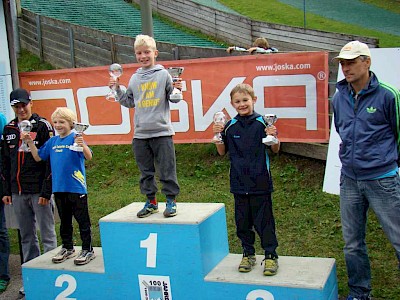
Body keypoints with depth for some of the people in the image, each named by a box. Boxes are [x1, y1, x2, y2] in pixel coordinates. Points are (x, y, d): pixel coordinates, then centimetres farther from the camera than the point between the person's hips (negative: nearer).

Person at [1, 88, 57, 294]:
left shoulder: (42, 126, -5)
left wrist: (46, 192, -14)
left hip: (39, 191, -6)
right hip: (17, 192, 6)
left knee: (47, 235, 1)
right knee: (26, 237, 12)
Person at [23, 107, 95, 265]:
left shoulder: (75, 138, -10)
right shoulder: (52, 141, 8)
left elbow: (89, 157, -22)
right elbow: (38, 157, 14)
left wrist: (82, 145, -41)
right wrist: (30, 143, 3)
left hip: (76, 187, -6)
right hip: (58, 187, 7)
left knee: (82, 220, 3)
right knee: (64, 220, 19)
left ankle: (88, 250, 12)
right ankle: (67, 248, 32)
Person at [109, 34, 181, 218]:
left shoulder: (163, 74, -1)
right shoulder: (135, 78, 12)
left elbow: (174, 99, 0)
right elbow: (129, 102, 19)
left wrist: (176, 90, -20)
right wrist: (117, 89, 8)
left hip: (162, 131, -4)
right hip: (140, 134, 5)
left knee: (167, 170, 1)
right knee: (145, 172, 12)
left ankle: (171, 200, 13)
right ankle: (151, 201, 23)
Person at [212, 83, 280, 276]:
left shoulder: (263, 123, -6)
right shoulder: (229, 126, 3)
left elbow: (275, 150, -1)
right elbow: (222, 152, 10)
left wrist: (274, 137, -21)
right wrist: (217, 136, -5)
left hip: (260, 182, -3)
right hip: (239, 183, 4)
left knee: (263, 220, 4)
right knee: (242, 220, 13)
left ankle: (270, 256, 17)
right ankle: (248, 254, 28)